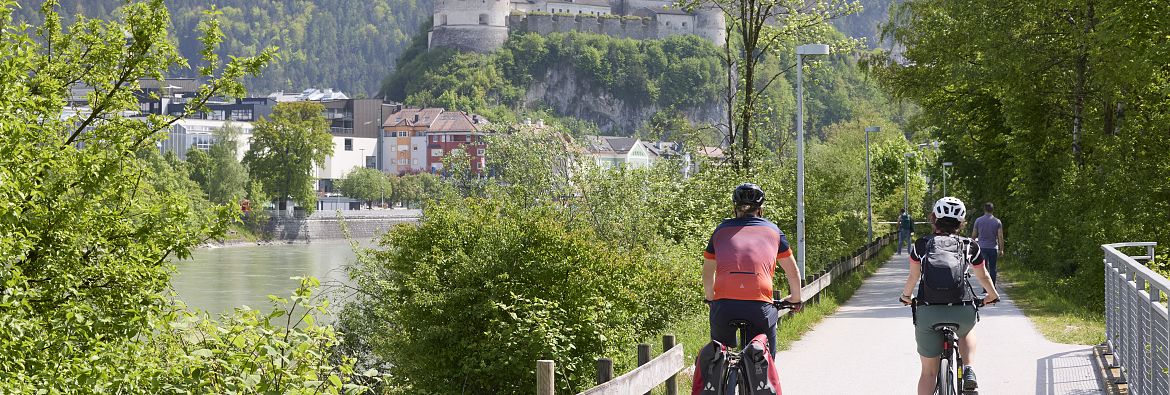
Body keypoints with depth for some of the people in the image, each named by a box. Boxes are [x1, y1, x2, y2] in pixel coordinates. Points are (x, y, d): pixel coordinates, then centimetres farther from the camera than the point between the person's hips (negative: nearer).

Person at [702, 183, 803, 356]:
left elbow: (708, 272, 30)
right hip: (760, 305, -1)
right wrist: (795, 299, 43)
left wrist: (709, 298, 46)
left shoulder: (721, 230, 20)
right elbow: (793, 272, 27)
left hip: (724, 303, 1)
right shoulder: (772, 230, 19)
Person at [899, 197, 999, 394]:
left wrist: (905, 296, 37)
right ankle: (969, 371, 15)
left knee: (928, 371, 13)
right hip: (963, 313, 1)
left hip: (928, 314, -1)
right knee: (967, 330, 38)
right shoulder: (969, 247, 9)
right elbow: (983, 276, 23)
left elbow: (913, 277, 15)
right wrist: (992, 296, 43)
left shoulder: (921, 245, 7)